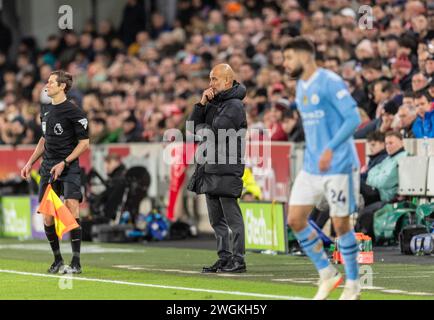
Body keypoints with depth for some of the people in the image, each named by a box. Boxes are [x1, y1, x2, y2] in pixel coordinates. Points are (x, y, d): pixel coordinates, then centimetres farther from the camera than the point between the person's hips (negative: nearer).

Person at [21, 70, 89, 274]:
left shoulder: (74, 112, -8)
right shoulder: (45, 110, 13)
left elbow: (84, 143, -9)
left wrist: (63, 163, -16)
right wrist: (30, 163, 19)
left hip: (68, 167, -7)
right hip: (47, 167, 7)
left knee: (71, 209, -18)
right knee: (47, 217, 3)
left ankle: (76, 263, -15)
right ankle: (57, 260, 17)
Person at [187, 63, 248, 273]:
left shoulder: (234, 106, -10)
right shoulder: (213, 102, 18)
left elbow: (216, 131, -19)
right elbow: (192, 124, 13)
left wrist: (201, 128, 1)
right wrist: (202, 103, 0)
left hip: (227, 169, -9)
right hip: (210, 168, 9)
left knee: (232, 216, -8)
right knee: (216, 219, 11)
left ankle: (238, 260, -5)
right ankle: (224, 258, 17)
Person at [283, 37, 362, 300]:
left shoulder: (330, 82, -14)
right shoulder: (300, 87, 13)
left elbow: (353, 118, -20)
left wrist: (330, 149, -28)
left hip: (338, 166, -8)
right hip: (311, 167, 8)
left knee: (341, 224, -2)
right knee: (295, 219, 1)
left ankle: (353, 285, 13)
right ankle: (327, 275, 14)